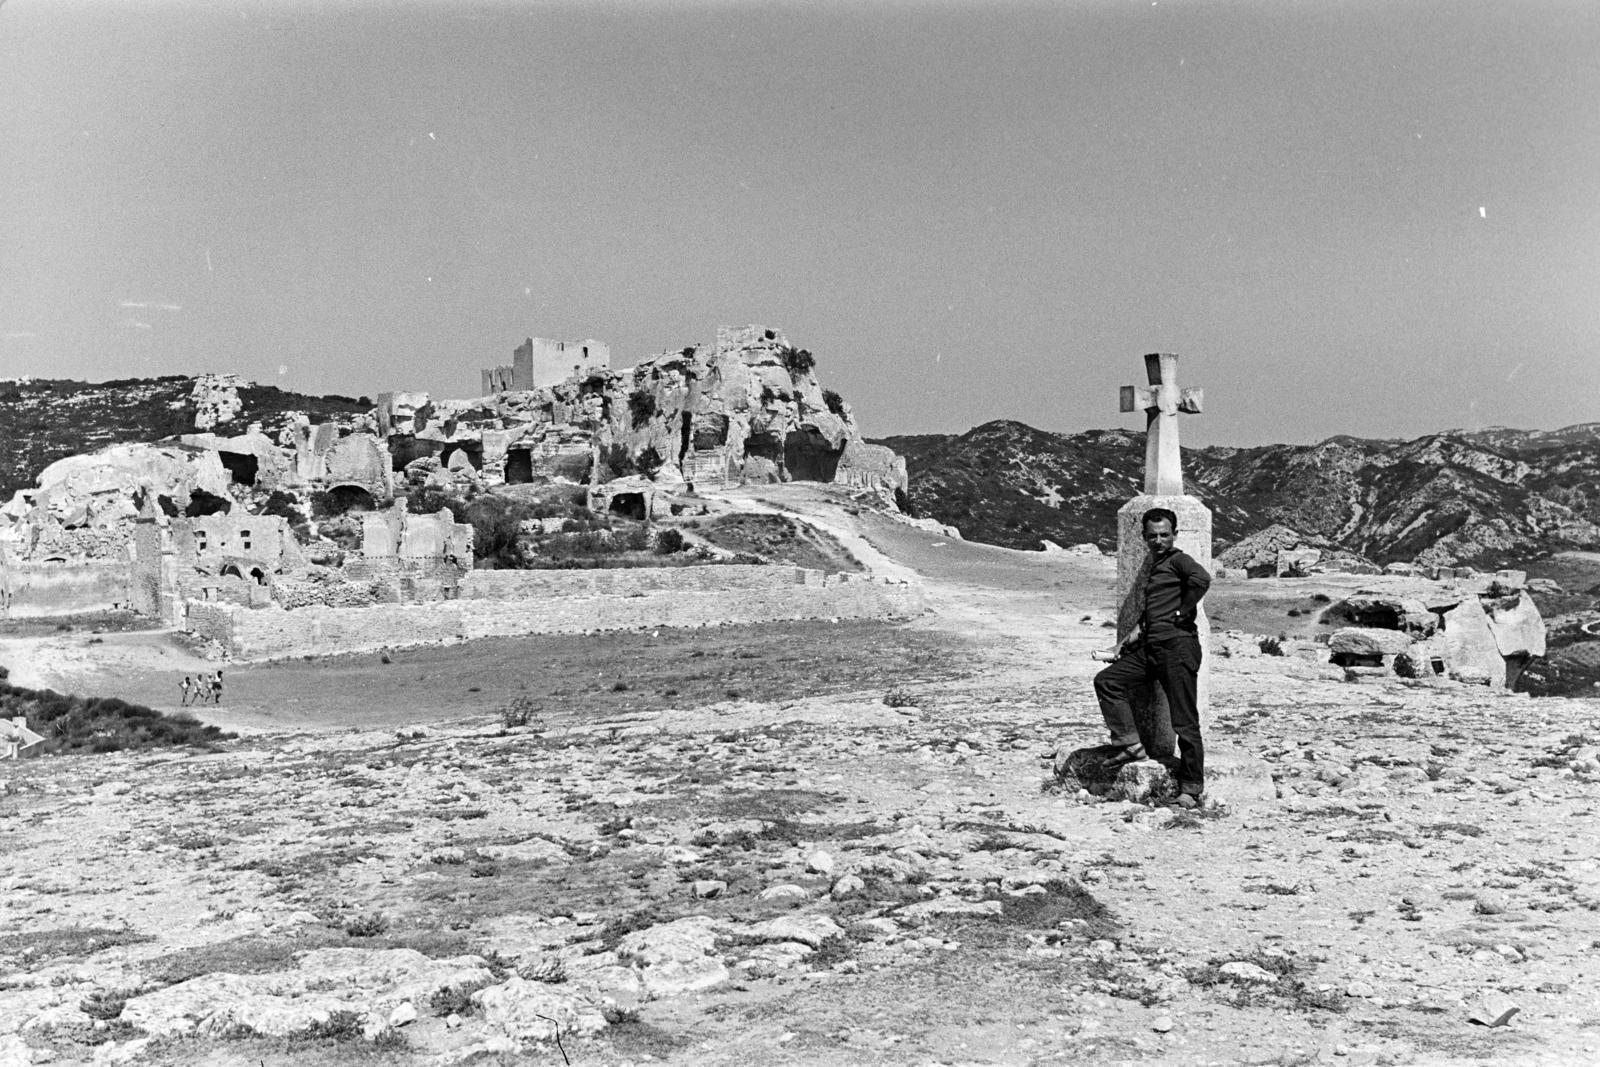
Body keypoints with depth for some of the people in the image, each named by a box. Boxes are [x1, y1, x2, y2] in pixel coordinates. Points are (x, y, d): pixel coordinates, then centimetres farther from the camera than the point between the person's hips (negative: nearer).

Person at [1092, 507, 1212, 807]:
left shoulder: (1178, 560, -5)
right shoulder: (1154, 566, 22)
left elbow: (1201, 578, -26)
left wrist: (1182, 613, -17)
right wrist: (1138, 629, 19)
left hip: (1177, 645, -9)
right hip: (1149, 647, 9)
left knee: (1184, 722, -5)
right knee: (1106, 681, 0)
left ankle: (1193, 788, 3)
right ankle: (1130, 745, 4)